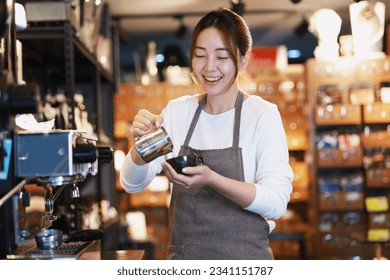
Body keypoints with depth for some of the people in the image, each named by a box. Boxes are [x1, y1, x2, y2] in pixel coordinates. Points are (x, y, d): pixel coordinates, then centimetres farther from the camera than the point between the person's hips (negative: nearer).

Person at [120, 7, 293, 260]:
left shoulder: (263, 114, -9)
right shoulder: (176, 111, 2)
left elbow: (277, 202, -16)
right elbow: (132, 183, -2)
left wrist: (212, 179, -30)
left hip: (244, 257, -3)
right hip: (182, 256, 3)